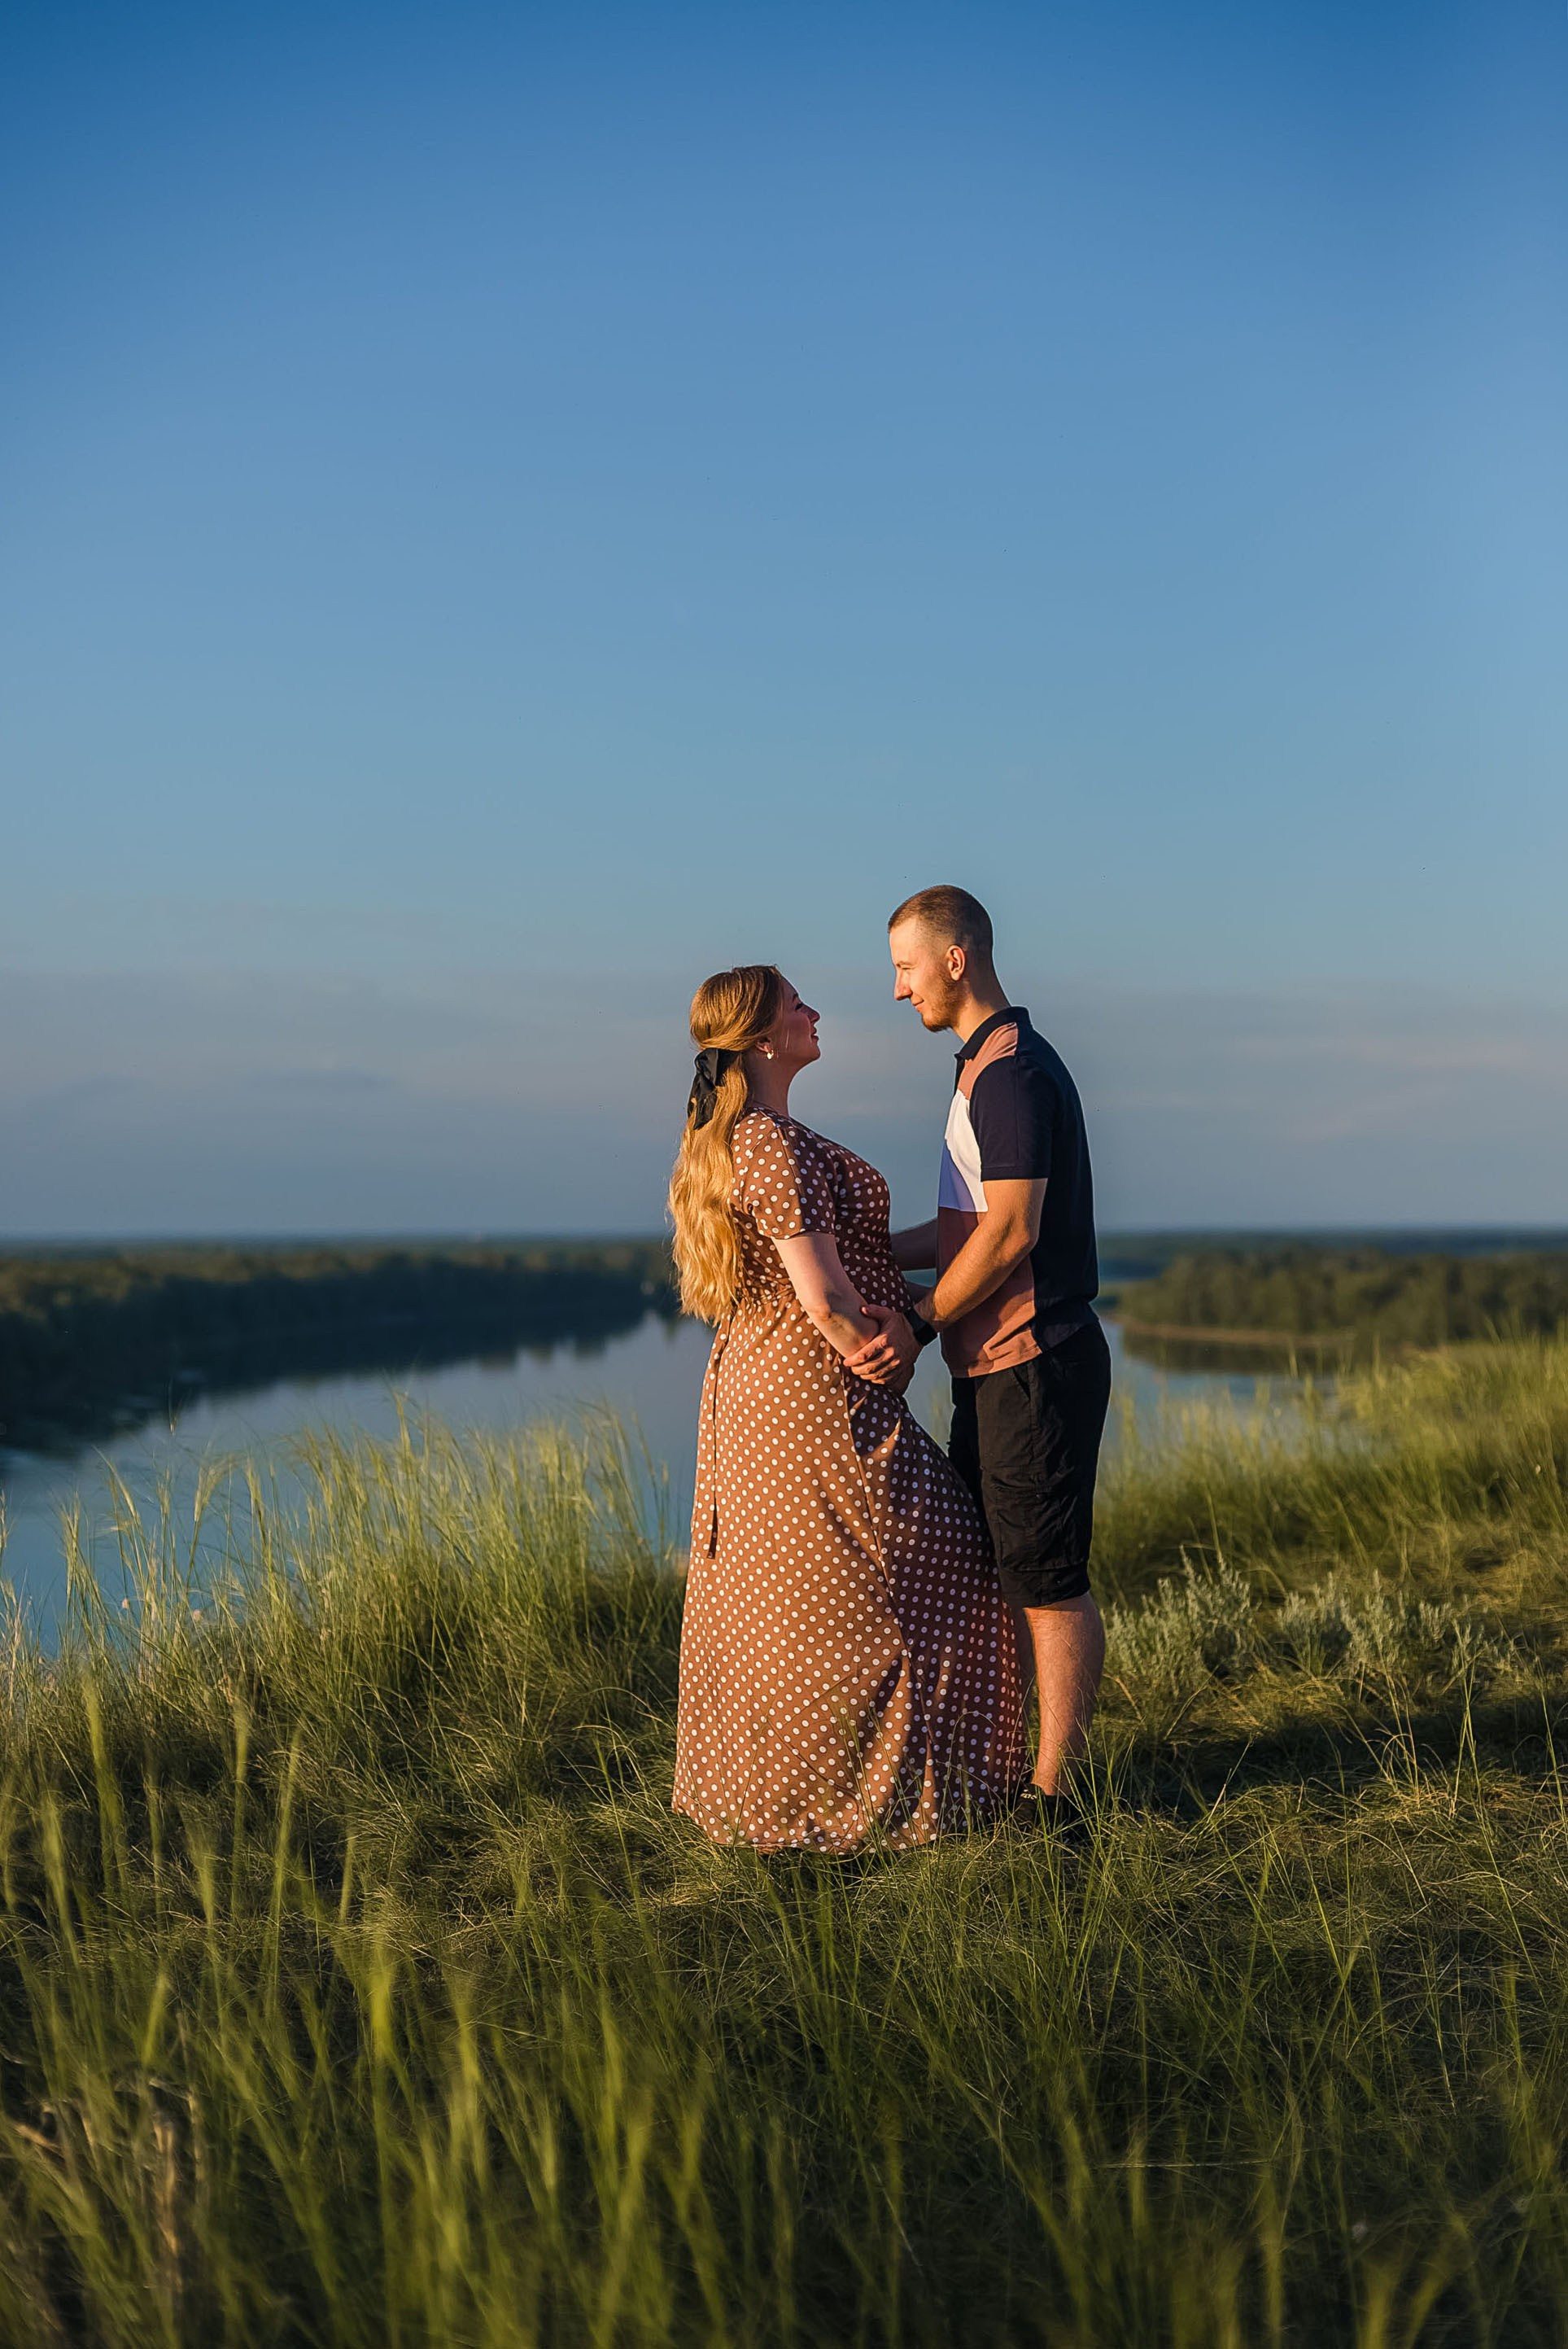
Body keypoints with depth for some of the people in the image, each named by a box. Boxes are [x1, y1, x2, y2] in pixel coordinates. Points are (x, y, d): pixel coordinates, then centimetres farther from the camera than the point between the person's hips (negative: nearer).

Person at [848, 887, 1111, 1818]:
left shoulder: (1012, 1072, -16)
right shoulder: (988, 1066, 17)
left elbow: (1010, 1233, -22)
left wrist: (920, 1325, -16)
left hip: (1036, 1366, -10)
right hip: (995, 1368, 10)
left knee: (1048, 1579, -3)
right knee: (987, 1568, 15)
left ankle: (1056, 1791, 3)